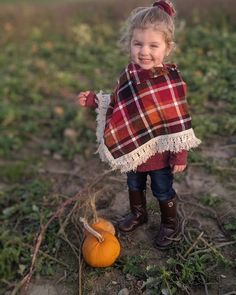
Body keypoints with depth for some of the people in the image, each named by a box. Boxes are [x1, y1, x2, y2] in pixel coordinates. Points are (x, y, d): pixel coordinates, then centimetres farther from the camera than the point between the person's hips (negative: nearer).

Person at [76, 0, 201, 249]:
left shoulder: (172, 81, -23)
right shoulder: (128, 76, -7)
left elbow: (180, 120, -17)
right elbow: (117, 105, 9)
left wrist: (180, 154, -16)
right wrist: (93, 100, -3)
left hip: (160, 152, -5)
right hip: (133, 148, 5)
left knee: (163, 191, 16)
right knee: (134, 185, 25)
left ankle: (170, 224, 43)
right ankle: (138, 213, 53)